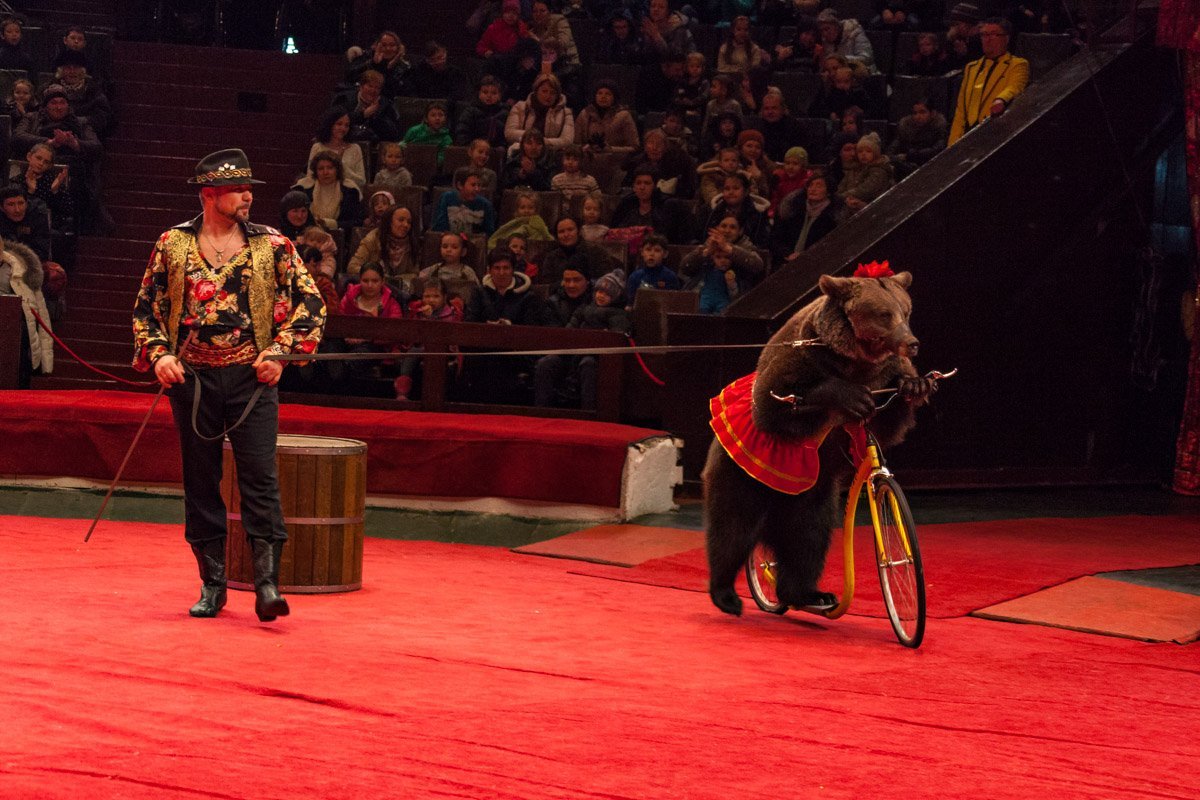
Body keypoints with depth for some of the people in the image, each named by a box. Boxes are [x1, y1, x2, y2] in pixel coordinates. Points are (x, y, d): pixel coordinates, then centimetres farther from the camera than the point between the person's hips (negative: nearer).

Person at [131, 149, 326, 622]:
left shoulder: (272, 246, 3)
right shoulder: (173, 245, 5)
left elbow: (311, 304, 4)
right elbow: (146, 308, 12)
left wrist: (279, 352, -5)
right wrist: (158, 354, -4)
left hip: (252, 378, -1)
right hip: (192, 378, 2)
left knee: (259, 476, -9)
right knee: (200, 480, 6)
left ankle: (267, 583, -9)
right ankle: (212, 584, 15)